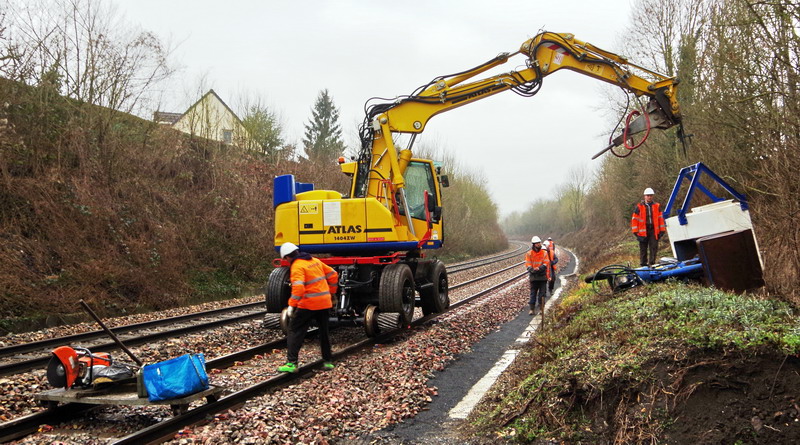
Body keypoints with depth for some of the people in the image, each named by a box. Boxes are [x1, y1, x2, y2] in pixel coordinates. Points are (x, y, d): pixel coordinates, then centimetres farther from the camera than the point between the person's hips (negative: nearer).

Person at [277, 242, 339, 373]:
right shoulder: (315, 261, 12)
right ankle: (328, 361, 25)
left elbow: (298, 287, -25)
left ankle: (291, 363, -5)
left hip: (308, 304, -7)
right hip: (324, 302, 7)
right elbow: (333, 275, 15)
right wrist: (331, 292, 23)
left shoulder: (297, 266, -11)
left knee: (295, 331, 1)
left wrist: (291, 305, -21)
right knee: (324, 332, 18)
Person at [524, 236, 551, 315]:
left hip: (542, 276, 0)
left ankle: (542, 308, 12)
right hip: (533, 276, 0)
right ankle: (532, 309, 5)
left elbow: (546, 263, -5)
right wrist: (533, 270, -23)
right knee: (533, 293, 2)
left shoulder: (544, 253, 4)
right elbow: (528, 265, -4)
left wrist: (539, 268, -22)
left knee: (542, 293, 3)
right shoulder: (529, 254, 2)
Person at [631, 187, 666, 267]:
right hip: (643, 231, -2)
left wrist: (662, 230, 9)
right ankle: (643, 264, 13)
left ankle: (652, 263, 2)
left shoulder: (657, 206, 9)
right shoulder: (639, 207, 0)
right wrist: (636, 232, -4)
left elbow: (661, 218, 13)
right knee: (643, 249, 5)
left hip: (654, 230, 2)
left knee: (654, 248, -3)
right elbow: (634, 220, 0)